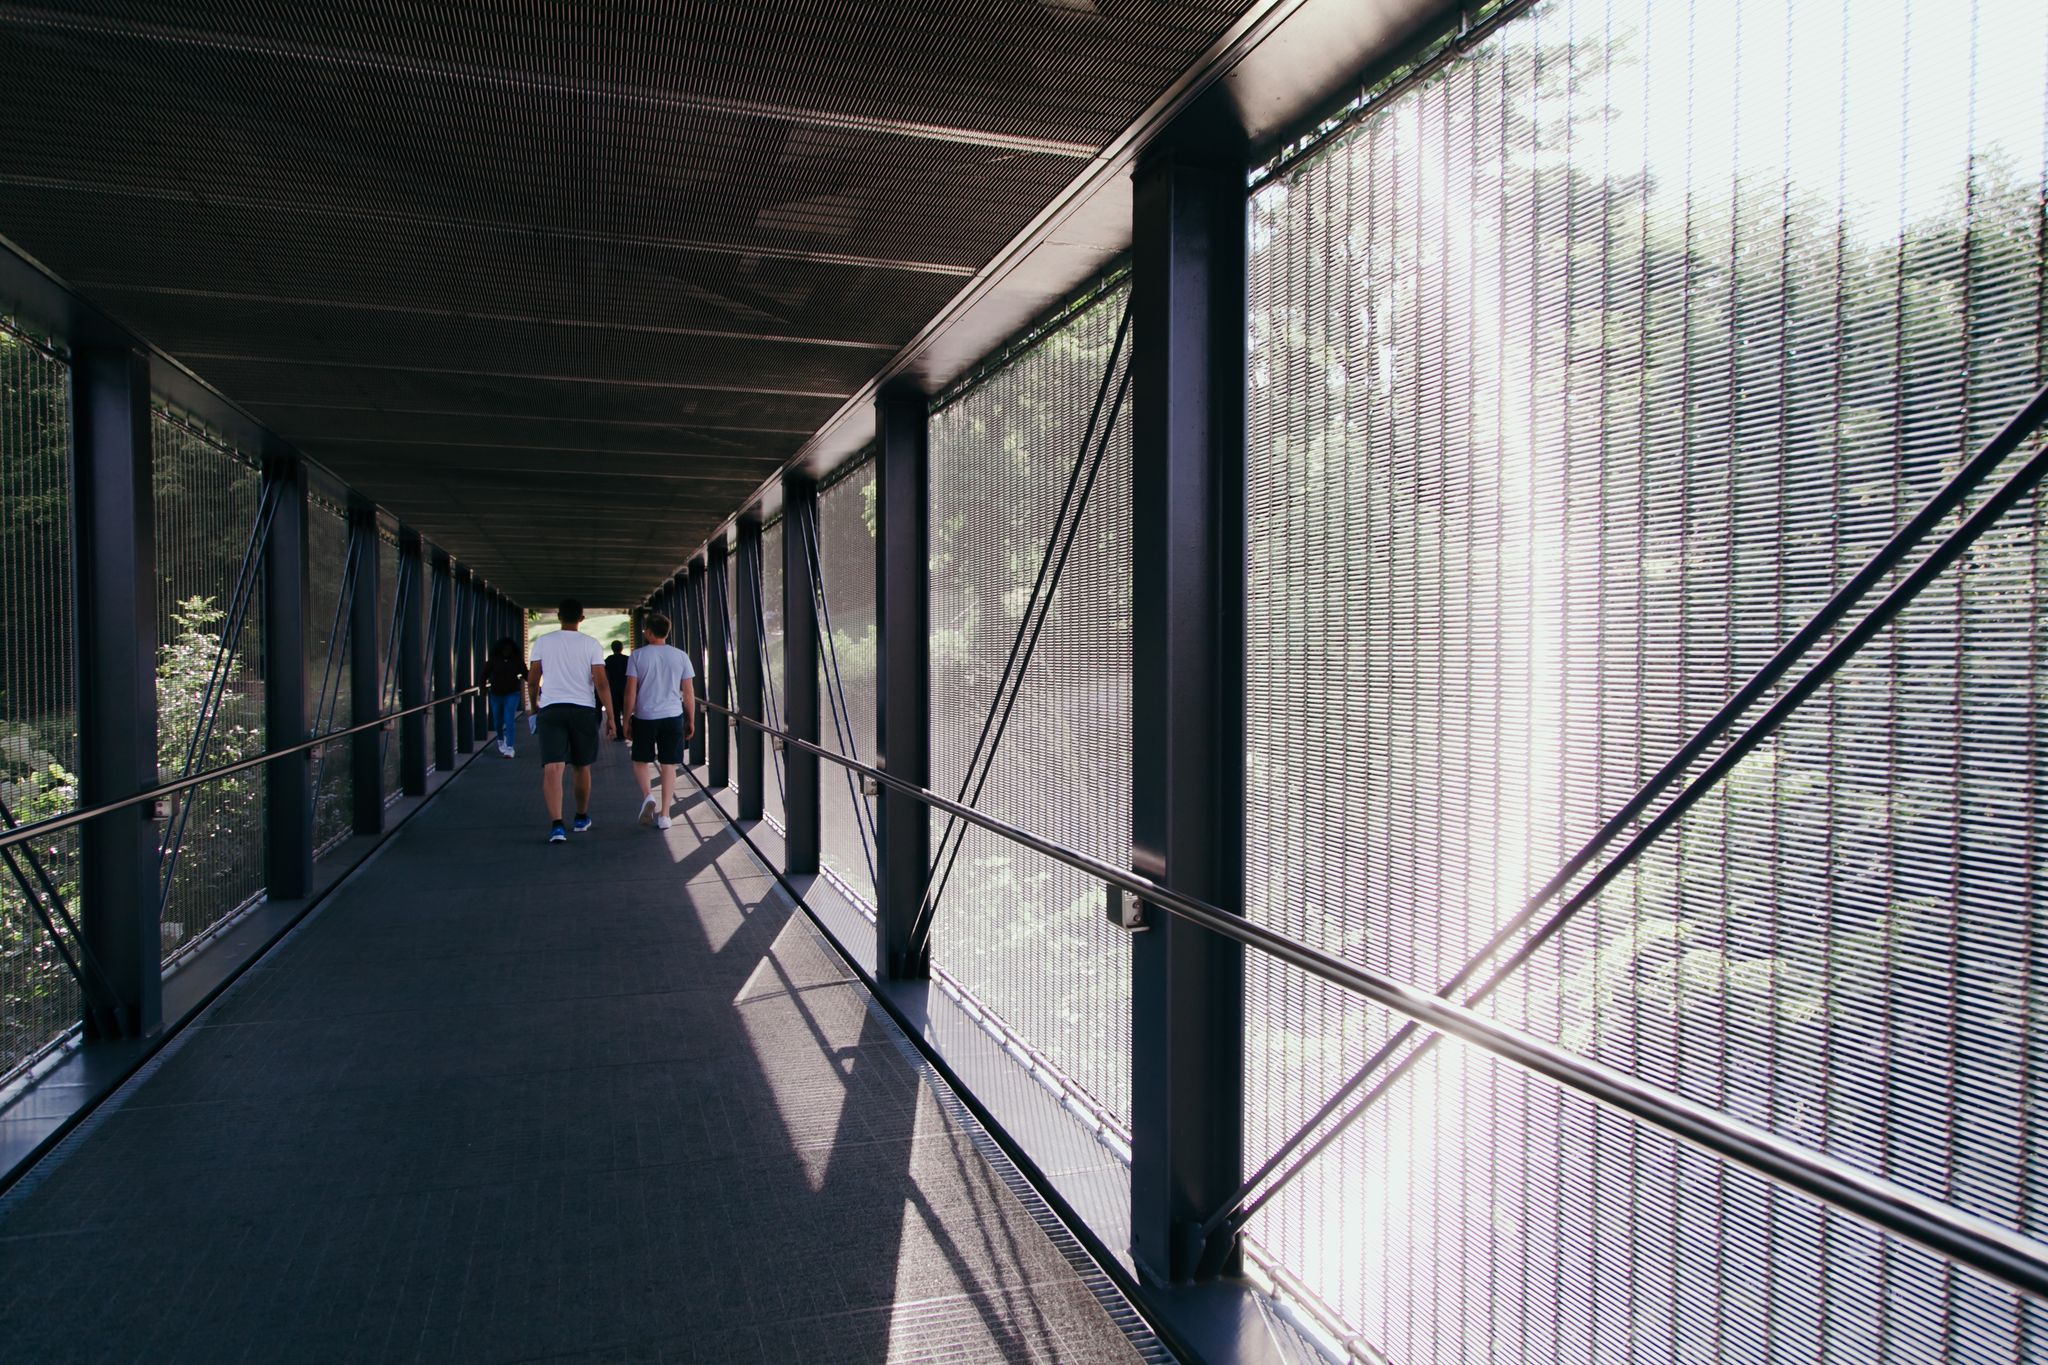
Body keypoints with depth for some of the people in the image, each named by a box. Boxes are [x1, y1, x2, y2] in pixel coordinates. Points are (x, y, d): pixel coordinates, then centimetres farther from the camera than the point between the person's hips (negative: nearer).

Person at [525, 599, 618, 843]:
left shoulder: (543, 642, 4)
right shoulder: (590, 644, 0)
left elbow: (532, 681, 7)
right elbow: (601, 683, -6)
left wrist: (535, 706, 24)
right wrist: (610, 715, -1)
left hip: (550, 710, 0)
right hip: (583, 710, 0)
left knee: (552, 768, -8)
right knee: (582, 767, 17)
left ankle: (556, 825, -22)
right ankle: (581, 819, 30)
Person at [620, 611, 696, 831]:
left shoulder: (638, 656, -4)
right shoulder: (680, 656, 2)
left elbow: (630, 692, -4)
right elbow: (689, 692, 3)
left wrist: (626, 720, 5)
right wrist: (691, 721, 12)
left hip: (644, 717, -1)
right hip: (673, 716, 1)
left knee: (640, 761, 16)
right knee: (668, 765, 7)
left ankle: (647, 796, -9)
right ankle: (664, 815, 6)